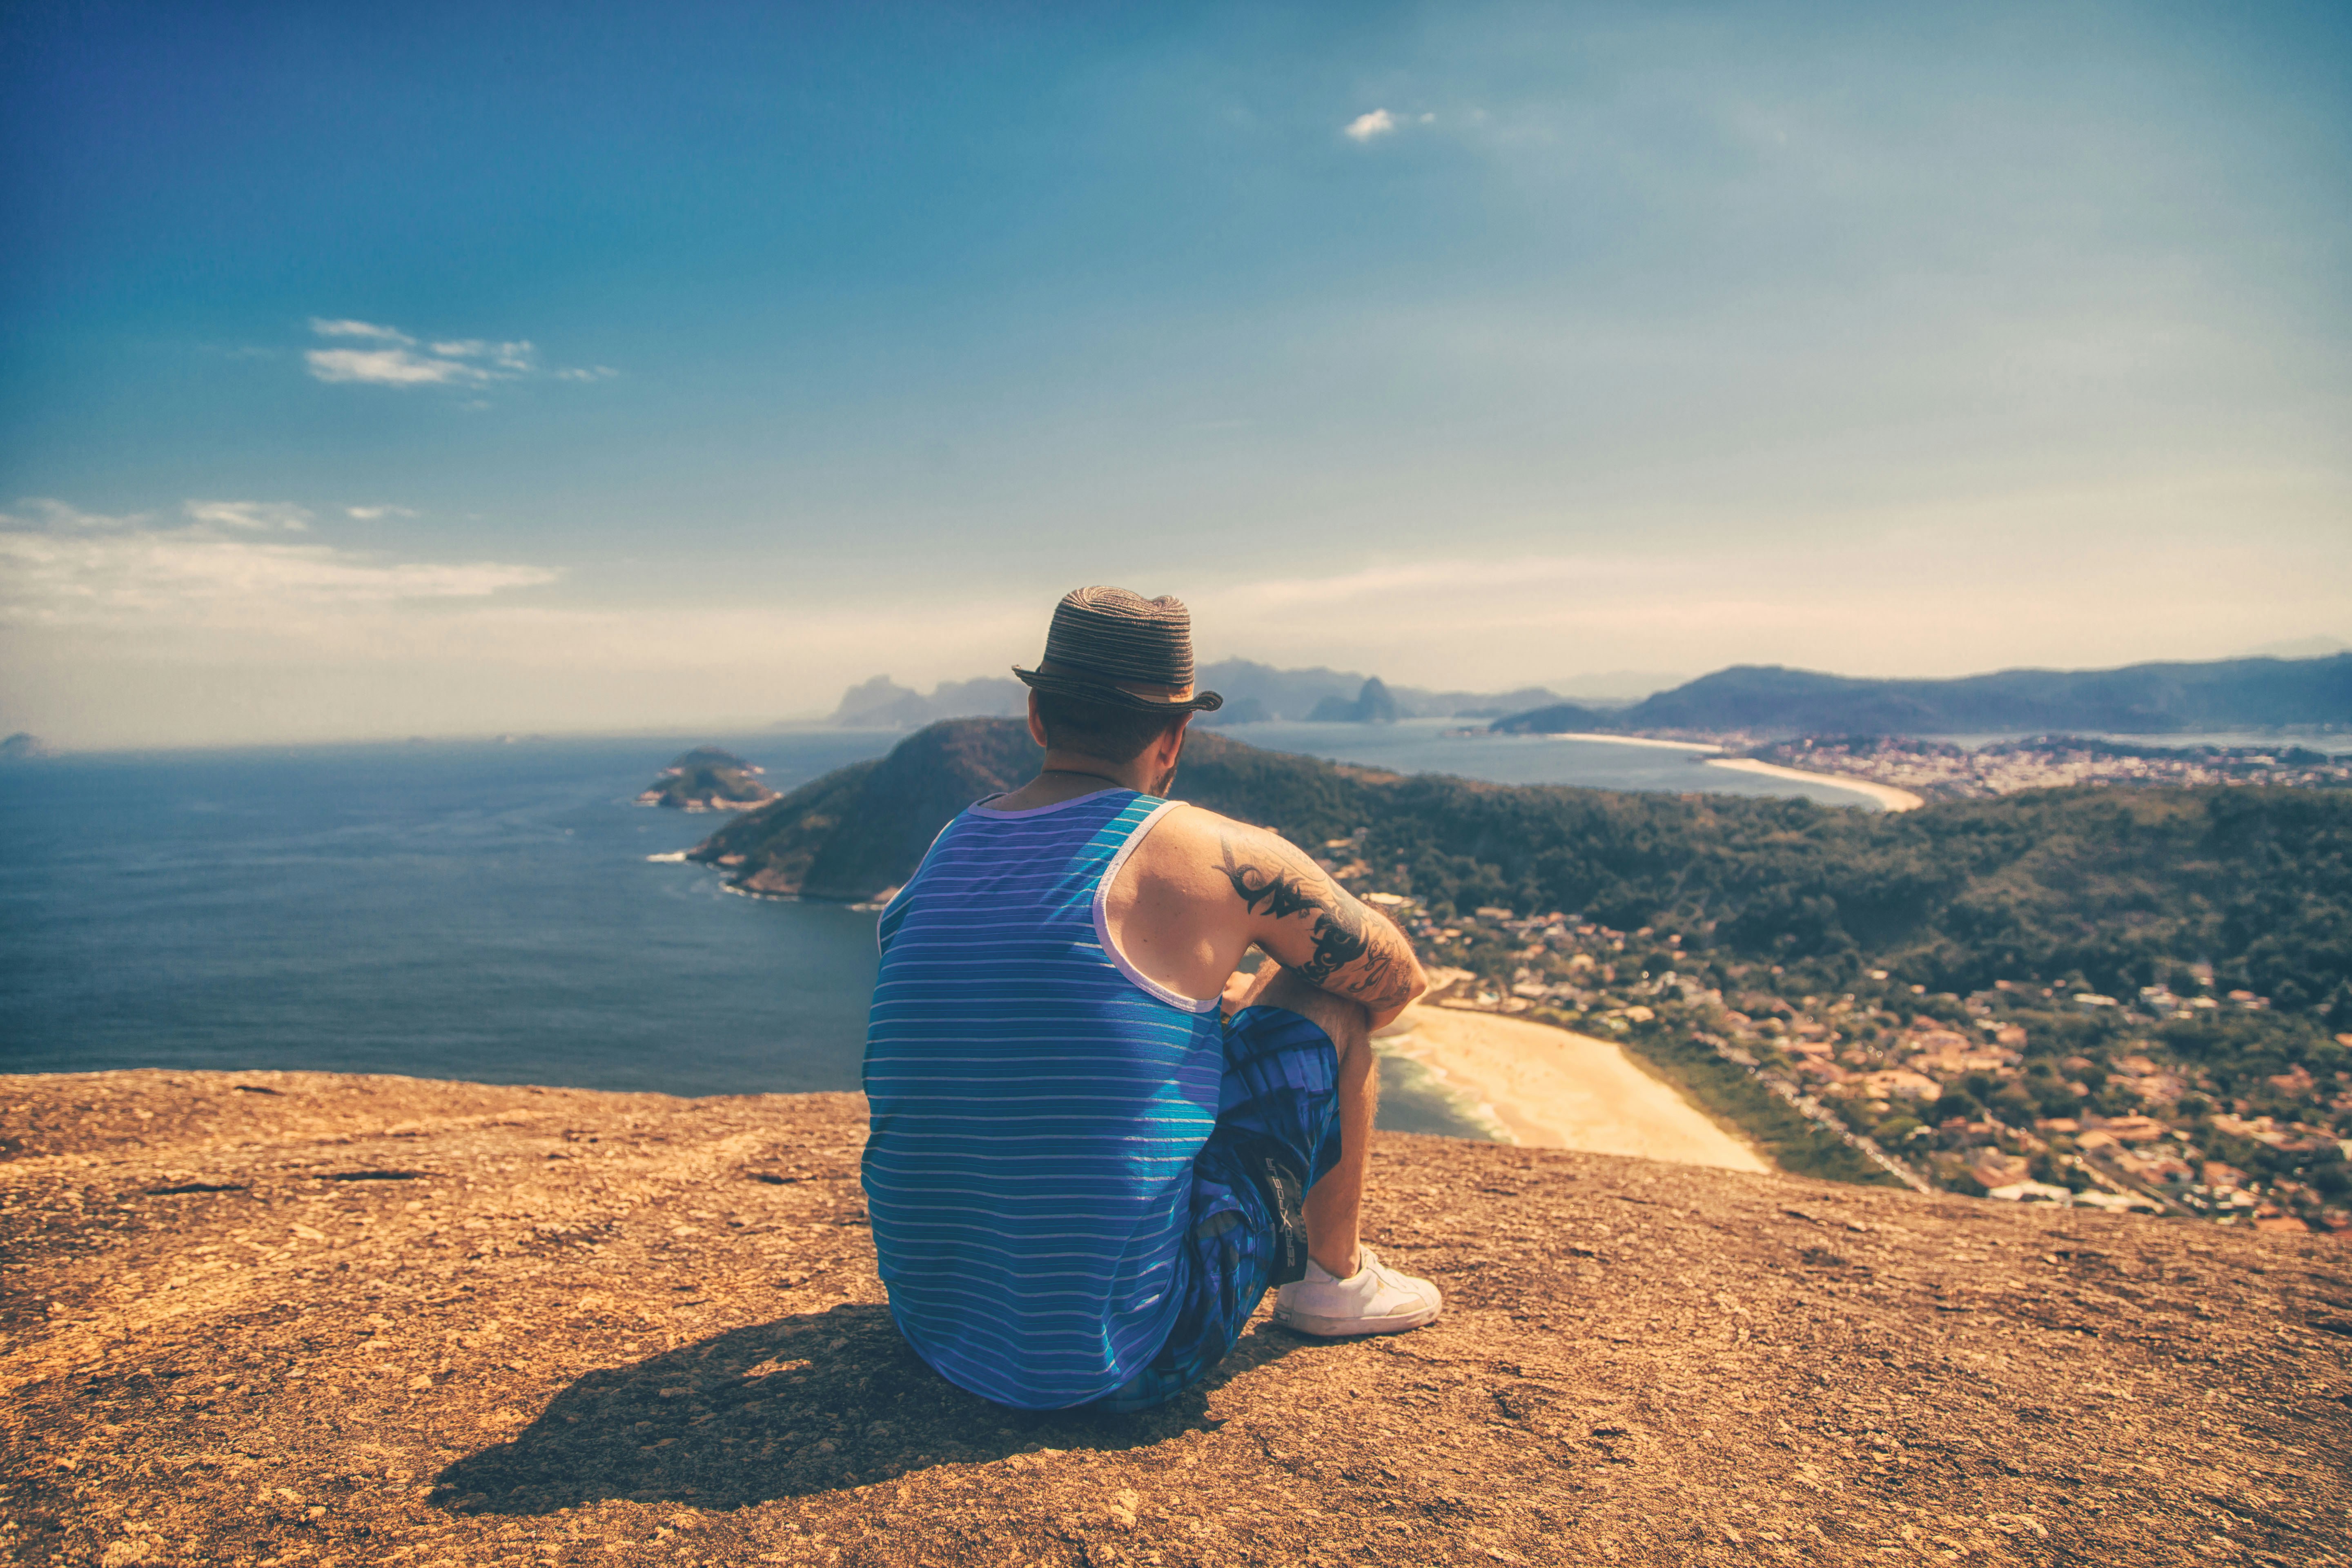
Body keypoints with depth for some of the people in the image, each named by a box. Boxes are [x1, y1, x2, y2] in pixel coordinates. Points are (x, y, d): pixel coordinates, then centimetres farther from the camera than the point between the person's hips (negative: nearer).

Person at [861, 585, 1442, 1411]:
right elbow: (1398, 979, 7)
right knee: (1331, 997, 8)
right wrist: (1319, 1029, 27)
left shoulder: (947, 851, 5)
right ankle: (1334, 1276, 26)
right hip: (1131, 1363, -6)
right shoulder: (1210, 854, -11)